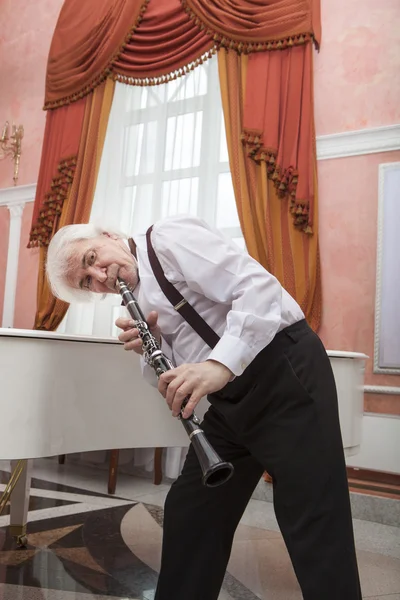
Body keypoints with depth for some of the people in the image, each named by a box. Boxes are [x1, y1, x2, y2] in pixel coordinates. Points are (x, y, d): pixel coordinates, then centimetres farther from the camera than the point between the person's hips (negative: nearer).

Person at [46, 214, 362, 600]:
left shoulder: (169, 237, -7)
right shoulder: (140, 302, 17)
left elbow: (260, 287, -21)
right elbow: (176, 372, 13)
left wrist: (222, 363, -33)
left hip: (287, 373, -9)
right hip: (231, 400, 9)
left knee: (315, 531, -5)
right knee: (189, 513, 13)